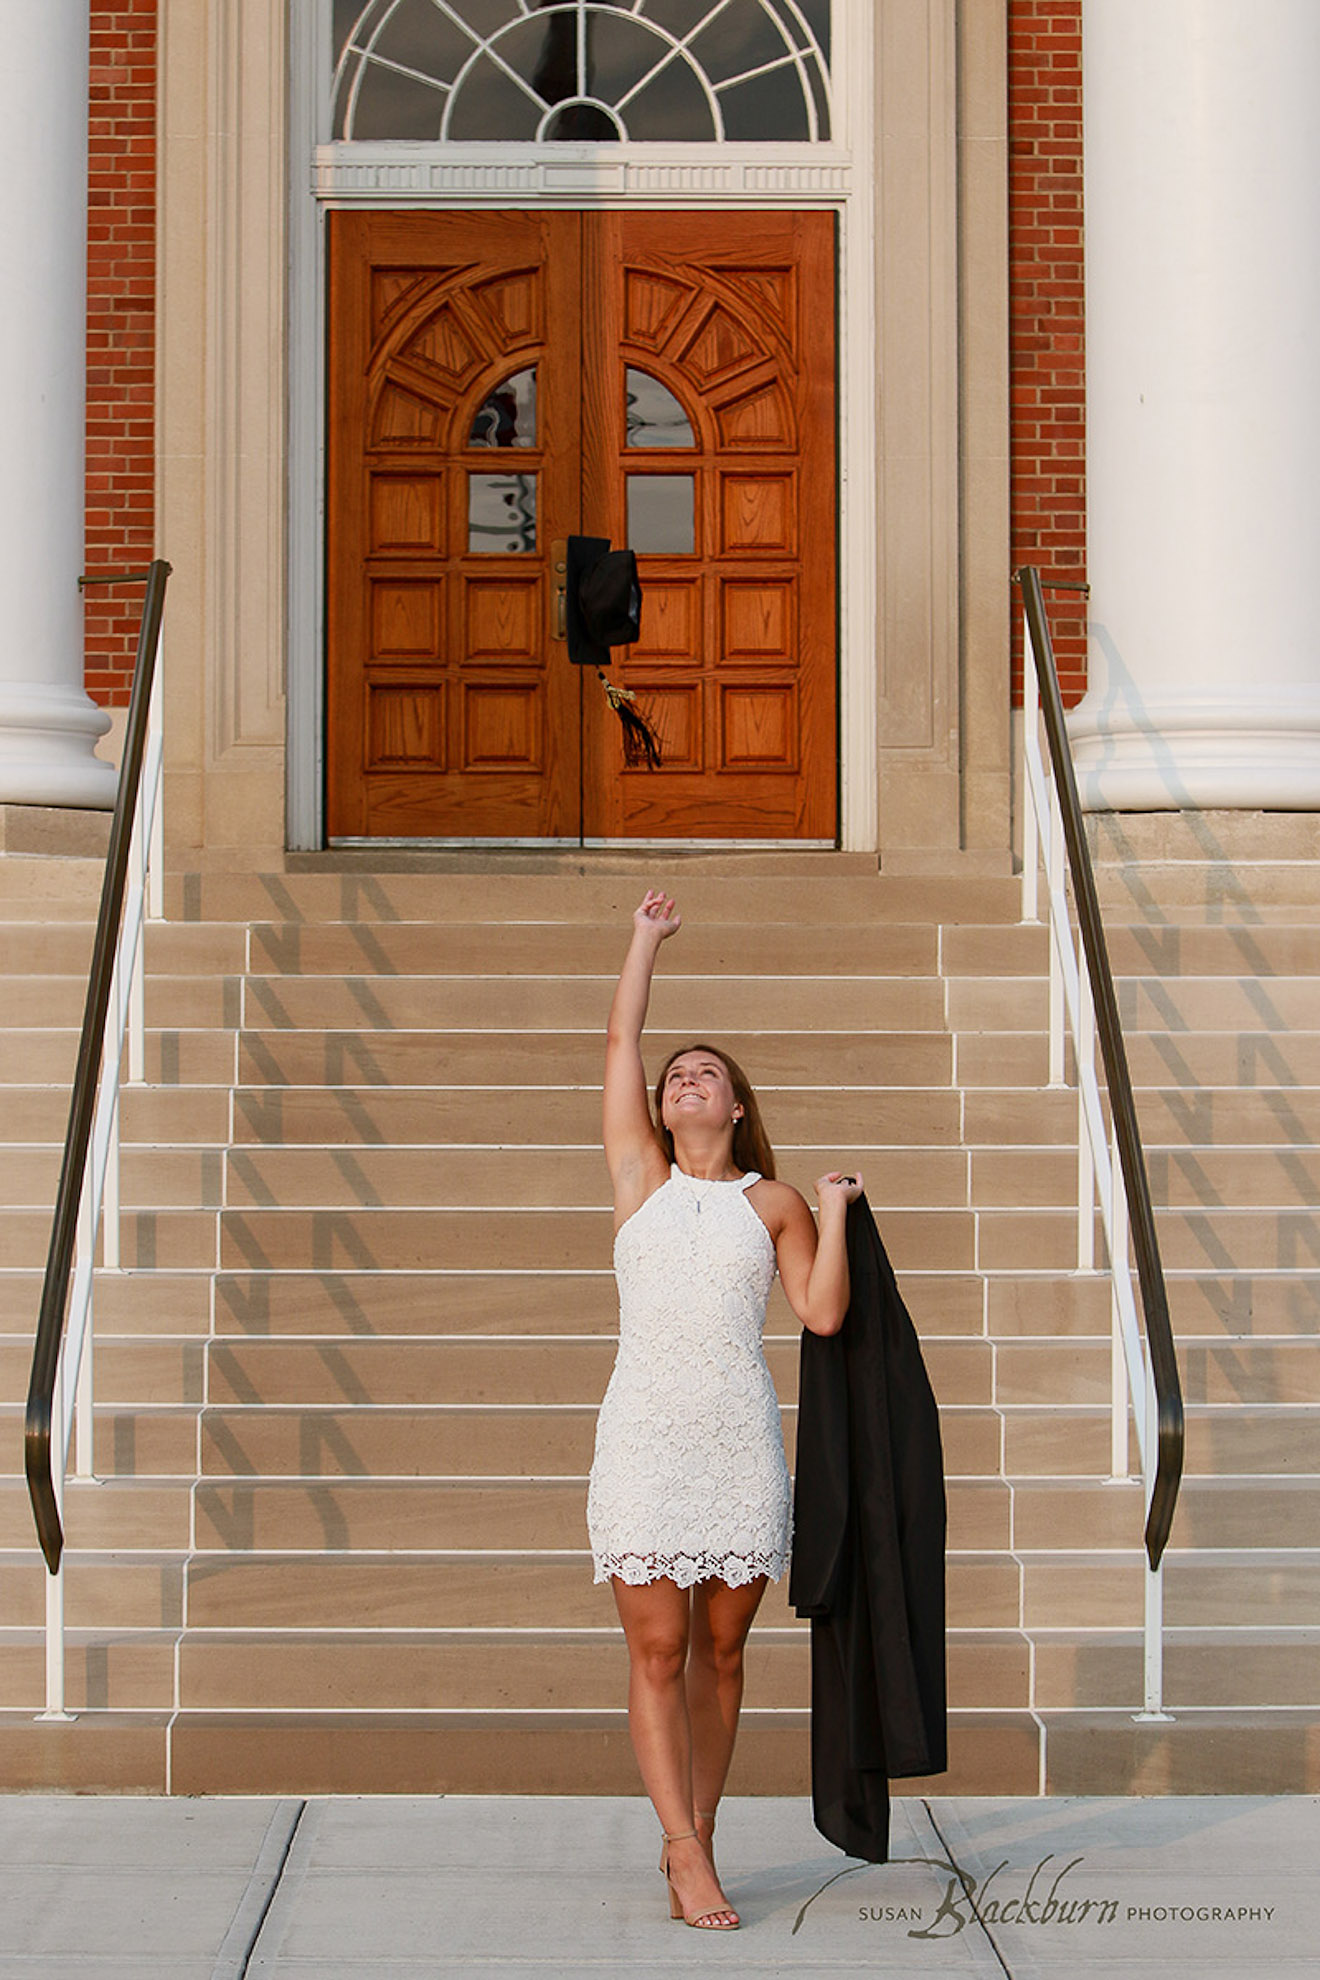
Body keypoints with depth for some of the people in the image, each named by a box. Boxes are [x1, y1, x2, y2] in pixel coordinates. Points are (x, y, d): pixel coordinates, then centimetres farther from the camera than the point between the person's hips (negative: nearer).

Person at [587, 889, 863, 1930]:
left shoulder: (772, 1203, 11)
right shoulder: (641, 1177, 12)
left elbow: (825, 1314, 3)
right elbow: (622, 1039, 14)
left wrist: (834, 1211, 1)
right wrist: (648, 937, 20)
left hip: (743, 1442, 1)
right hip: (646, 1435, -1)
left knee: (722, 1651, 4)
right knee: (658, 1650, -7)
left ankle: (691, 1843, 11)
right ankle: (689, 1857, -4)